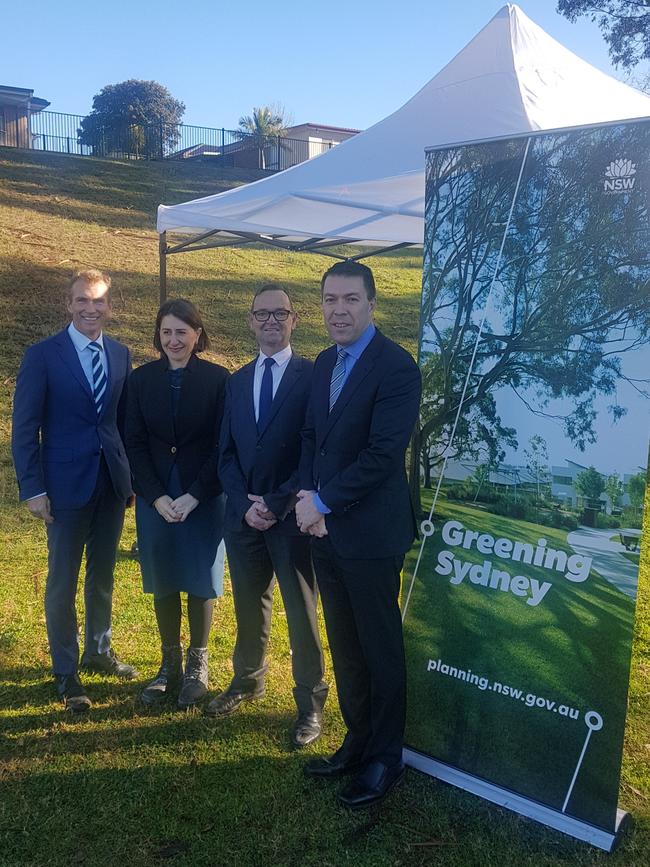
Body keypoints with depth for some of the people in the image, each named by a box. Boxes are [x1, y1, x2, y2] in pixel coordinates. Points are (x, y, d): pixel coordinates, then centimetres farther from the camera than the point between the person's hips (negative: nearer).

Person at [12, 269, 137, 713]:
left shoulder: (121, 354, 5)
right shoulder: (43, 355, -7)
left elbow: (124, 418, 9)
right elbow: (25, 427, -7)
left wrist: (131, 475, 6)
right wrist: (32, 488, -11)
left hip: (113, 483, 4)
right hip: (66, 485, -4)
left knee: (103, 575, 17)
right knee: (63, 582, 6)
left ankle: (99, 650, 35)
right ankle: (66, 672, 20)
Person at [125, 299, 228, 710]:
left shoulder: (217, 379, -5)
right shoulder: (142, 379, 2)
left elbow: (222, 445, -7)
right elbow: (135, 444, 1)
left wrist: (194, 496, -14)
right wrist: (158, 498, -10)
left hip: (204, 499, -2)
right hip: (154, 499, 2)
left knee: (201, 582, 7)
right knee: (163, 583, 10)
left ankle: (197, 664, 24)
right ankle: (170, 664, 25)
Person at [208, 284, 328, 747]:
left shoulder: (312, 376, -5)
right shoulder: (238, 381, 12)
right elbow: (227, 452, 10)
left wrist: (276, 505, -13)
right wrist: (245, 504, -5)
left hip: (292, 517, -5)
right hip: (244, 515, 5)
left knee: (301, 612, 4)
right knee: (249, 604, 17)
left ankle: (310, 701, 18)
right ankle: (248, 679, 37)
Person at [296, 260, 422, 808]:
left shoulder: (396, 367, -15)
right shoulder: (325, 363, 10)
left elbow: (383, 454, -21)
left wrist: (323, 501, -15)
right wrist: (308, 496, -3)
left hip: (370, 532, -7)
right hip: (325, 529, 7)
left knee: (380, 649, 7)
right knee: (344, 648, 17)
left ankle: (385, 759, 24)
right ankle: (357, 742, 34)